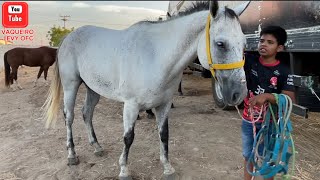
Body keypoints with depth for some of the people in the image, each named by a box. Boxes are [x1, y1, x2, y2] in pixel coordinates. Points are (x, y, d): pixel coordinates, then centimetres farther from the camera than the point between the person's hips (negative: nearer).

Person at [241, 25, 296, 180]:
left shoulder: (283, 71, -13)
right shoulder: (250, 61, -7)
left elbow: (290, 100, -20)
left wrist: (267, 96, -34)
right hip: (248, 121, 2)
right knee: (248, 155, 20)